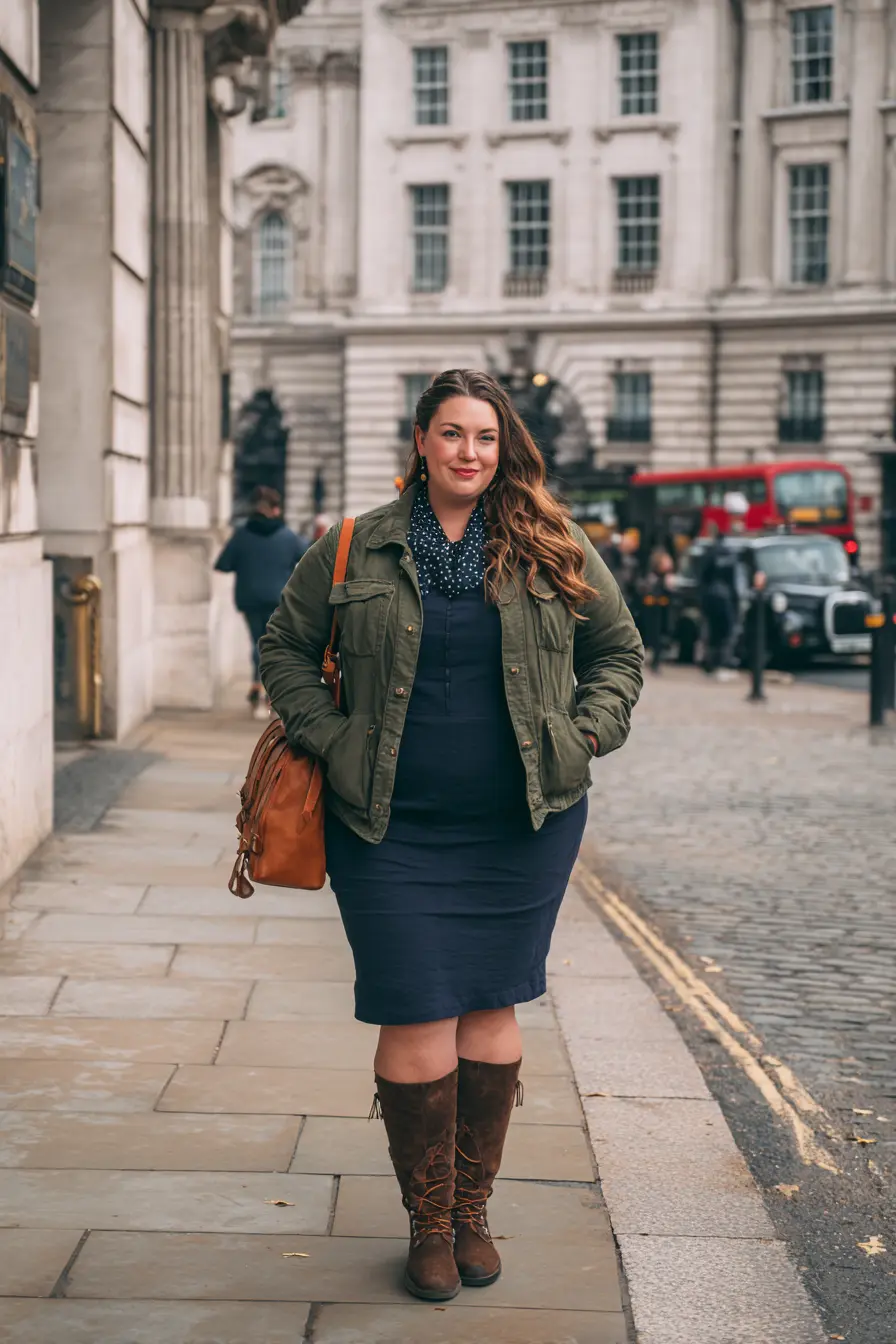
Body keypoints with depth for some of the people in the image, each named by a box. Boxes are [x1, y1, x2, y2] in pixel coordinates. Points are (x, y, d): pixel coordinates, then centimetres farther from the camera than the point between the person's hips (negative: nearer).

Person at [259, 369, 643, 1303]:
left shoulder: (554, 553, 4)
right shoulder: (353, 551, 1)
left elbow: (619, 651, 14)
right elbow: (284, 648, 11)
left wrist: (585, 735, 0)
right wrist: (332, 740, -1)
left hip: (522, 829, 1)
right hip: (393, 832, -1)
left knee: (491, 1013, 9)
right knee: (417, 1025, -1)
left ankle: (473, 1210, 26)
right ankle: (429, 1223, 17)